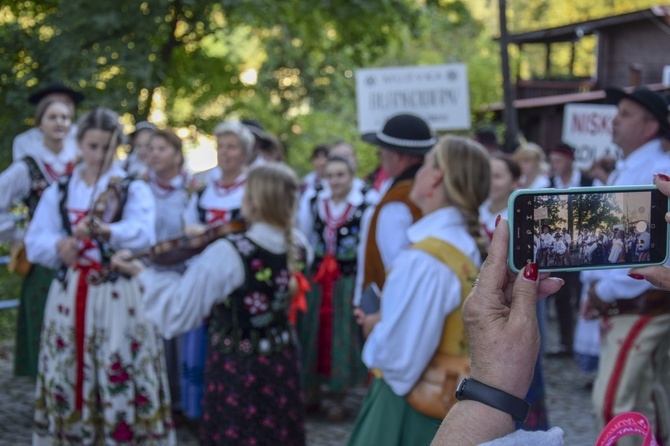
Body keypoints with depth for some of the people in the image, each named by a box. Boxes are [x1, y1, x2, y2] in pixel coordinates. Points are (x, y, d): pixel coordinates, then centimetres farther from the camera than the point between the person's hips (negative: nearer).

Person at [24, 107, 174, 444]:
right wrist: (58, 245, -16)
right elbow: (34, 243, 6)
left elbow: (142, 234, -17)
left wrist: (105, 230, -36)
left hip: (119, 296, -3)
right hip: (69, 295, 3)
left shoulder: (134, 190, 2)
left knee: (122, 381, -6)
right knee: (65, 379, 5)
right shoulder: (58, 191, 12)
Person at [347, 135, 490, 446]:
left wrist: (376, 330, -8)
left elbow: (400, 363, -28)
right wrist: (387, 322, 4)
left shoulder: (423, 260, -25)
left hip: (407, 412, -9)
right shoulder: (470, 246, 3)